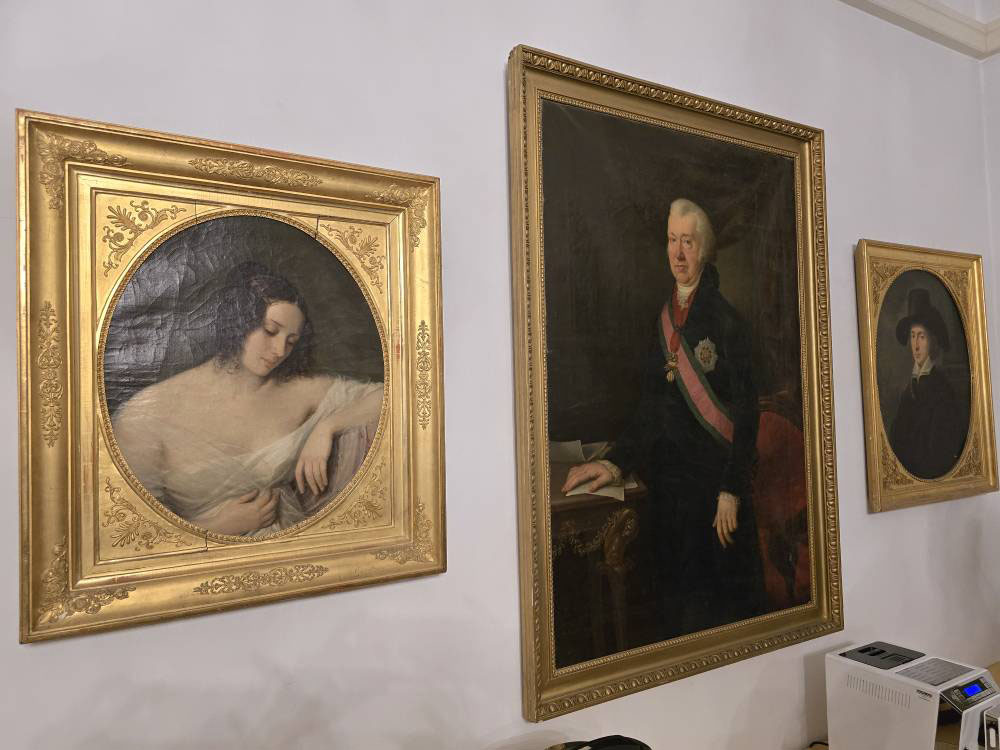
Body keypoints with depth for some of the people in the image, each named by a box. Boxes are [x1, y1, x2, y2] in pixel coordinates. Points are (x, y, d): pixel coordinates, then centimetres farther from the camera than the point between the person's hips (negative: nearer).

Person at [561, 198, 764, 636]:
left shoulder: (726, 322, -6)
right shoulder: (662, 323, 12)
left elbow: (745, 414, -9)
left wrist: (731, 490, -15)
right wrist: (616, 463, 2)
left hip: (714, 477, -5)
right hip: (669, 480, 6)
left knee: (722, 597, 3)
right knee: (677, 595, 12)